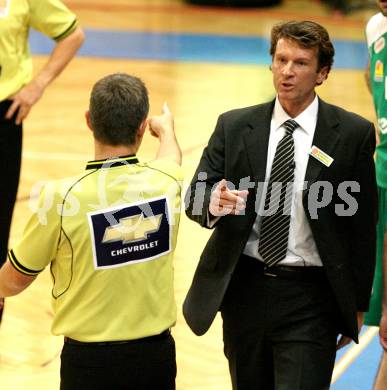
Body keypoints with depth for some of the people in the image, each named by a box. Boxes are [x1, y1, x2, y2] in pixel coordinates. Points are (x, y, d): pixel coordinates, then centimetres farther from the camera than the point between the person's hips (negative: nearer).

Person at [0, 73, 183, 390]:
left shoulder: (62, 198, -18)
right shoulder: (167, 181, -8)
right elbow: (171, 156, 21)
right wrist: (167, 128, 45)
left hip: (90, 359, -3)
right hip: (156, 352, 3)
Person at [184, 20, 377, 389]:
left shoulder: (353, 134, -3)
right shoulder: (233, 126, 4)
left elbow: (363, 224, 0)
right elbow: (195, 196, -1)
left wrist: (358, 304, 1)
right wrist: (214, 202, -26)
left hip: (311, 301, -3)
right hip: (244, 289, 3)